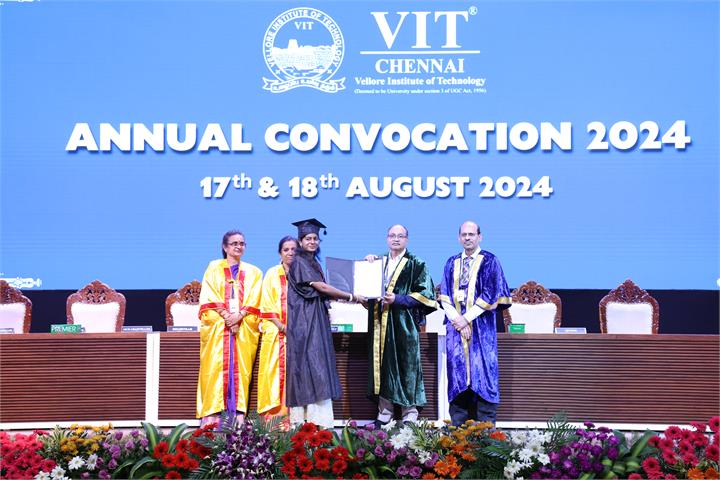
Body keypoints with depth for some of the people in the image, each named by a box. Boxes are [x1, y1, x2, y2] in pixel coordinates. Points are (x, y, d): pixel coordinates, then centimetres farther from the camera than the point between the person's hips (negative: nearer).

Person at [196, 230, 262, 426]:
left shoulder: (253, 272, 18)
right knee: (215, 368, -11)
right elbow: (209, 299, 1)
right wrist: (226, 316, -12)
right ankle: (211, 415, -15)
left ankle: (239, 415, -12)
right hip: (217, 326, -1)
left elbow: (254, 302, 6)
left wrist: (239, 316, -12)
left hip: (244, 327, 1)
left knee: (241, 368, -8)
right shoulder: (214, 268, 14)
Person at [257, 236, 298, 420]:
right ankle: (275, 413, -6)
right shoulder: (272, 274, 7)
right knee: (275, 370, -6)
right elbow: (267, 304, 1)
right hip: (276, 331, -1)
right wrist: (282, 326, -10)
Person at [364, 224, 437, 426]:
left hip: (404, 324, -4)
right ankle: (384, 413, 8)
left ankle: (409, 413, 2)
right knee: (383, 365, 4)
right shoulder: (379, 262, 16)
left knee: (405, 366, -3)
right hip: (381, 324, 4)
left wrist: (397, 299, -15)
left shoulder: (415, 264, 2)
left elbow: (424, 294, -5)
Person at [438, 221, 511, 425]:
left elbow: (490, 294, -7)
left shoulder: (489, 261, 2)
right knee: (457, 371, 1)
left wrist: (467, 318, -11)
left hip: (481, 326, -3)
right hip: (456, 324, 4)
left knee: (482, 371, -5)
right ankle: (458, 426, 6)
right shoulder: (452, 263, 14)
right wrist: (456, 319, -8)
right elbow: (444, 294, 8)